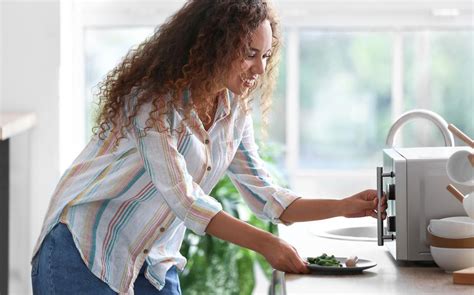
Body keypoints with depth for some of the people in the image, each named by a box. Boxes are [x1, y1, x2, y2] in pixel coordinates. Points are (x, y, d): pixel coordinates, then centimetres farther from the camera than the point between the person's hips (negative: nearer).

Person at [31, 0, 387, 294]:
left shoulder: (234, 111, 3)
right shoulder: (154, 97, -20)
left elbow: (266, 197, 5)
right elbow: (183, 197, -27)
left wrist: (344, 206, -6)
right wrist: (264, 243, -31)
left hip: (155, 263, 7)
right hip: (87, 253, -7)